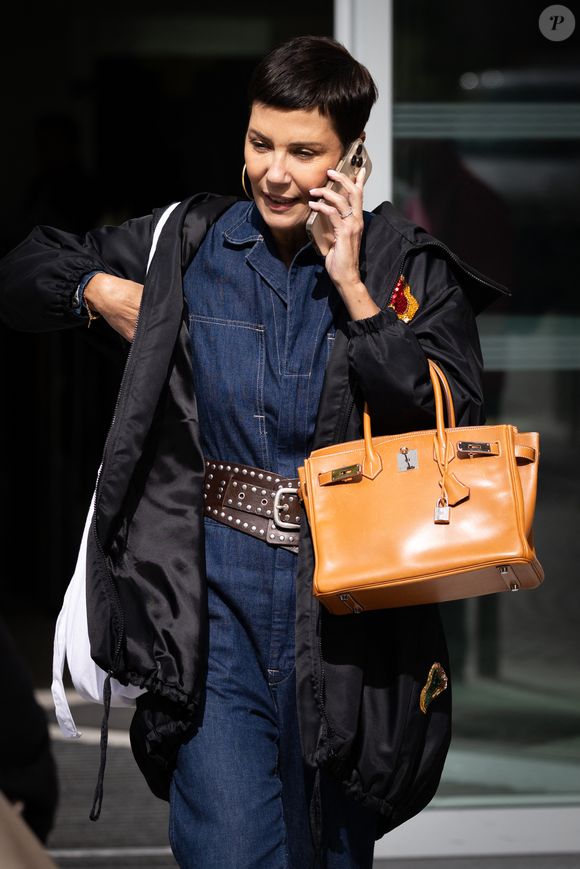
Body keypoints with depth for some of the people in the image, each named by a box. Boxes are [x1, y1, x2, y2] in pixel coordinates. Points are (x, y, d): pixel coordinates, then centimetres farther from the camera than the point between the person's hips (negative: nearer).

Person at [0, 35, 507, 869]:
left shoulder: (410, 271, 0)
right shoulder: (186, 244, 6)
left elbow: (455, 431, -14)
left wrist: (352, 291, -13)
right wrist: (99, 292, -1)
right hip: (216, 593, 0)